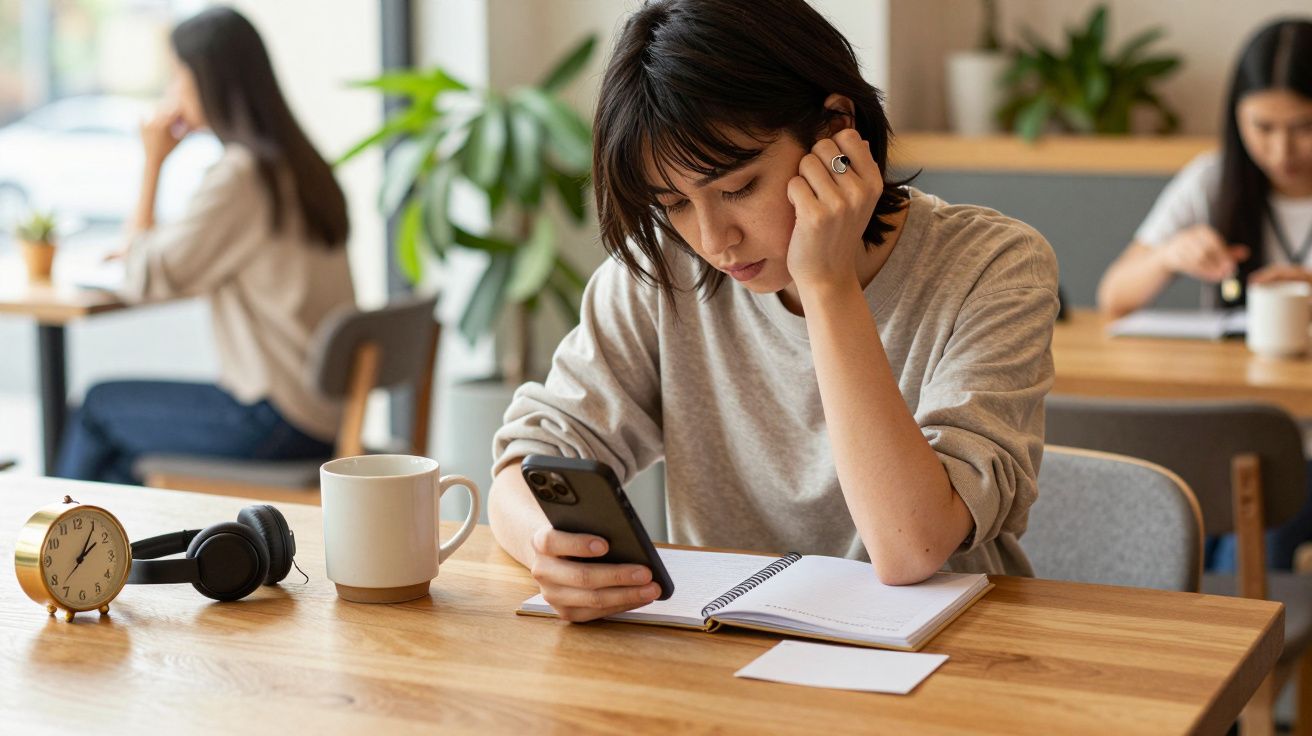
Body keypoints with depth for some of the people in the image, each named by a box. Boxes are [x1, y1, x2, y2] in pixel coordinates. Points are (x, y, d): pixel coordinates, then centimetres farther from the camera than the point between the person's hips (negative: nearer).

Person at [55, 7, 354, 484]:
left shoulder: (240, 176, -18)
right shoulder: (295, 163, 10)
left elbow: (143, 283, -14)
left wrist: (153, 163, -7)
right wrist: (142, 250, 12)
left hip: (278, 422, -8)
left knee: (98, 406, 12)